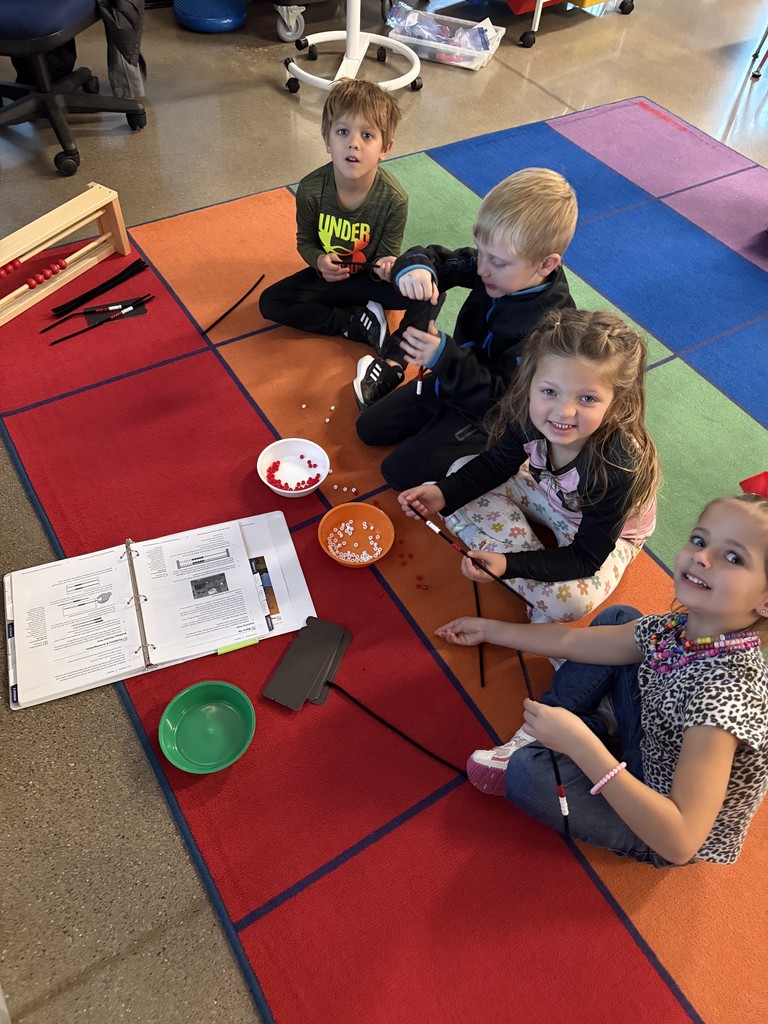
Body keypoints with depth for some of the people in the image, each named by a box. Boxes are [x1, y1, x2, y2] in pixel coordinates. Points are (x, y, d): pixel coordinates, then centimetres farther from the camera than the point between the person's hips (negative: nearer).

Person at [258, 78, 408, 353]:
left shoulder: (393, 198, -23)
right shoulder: (311, 189, -20)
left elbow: (388, 254, -11)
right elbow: (305, 241, -4)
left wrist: (386, 266, -37)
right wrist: (318, 260, -28)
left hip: (369, 277, -1)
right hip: (327, 274, 2)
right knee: (269, 303, -18)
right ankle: (359, 323, -15)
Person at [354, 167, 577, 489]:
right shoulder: (498, 266, -16)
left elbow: (502, 399, -34)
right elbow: (437, 258, -8)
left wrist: (444, 358, -44)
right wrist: (415, 267, -33)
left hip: (487, 414, -6)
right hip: (452, 381, 7)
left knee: (399, 471, -7)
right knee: (369, 428, 12)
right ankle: (391, 378, 39)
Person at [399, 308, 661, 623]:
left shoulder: (620, 467, -40)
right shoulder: (528, 416, -28)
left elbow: (585, 558, -31)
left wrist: (508, 565, -43)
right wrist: (443, 493, -22)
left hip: (606, 532, -5)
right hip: (548, 492, 6)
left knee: (569, 599, -33)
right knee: (462, 471, -8)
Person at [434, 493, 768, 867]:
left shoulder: (723, 689, -38)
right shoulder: (680, 628, -16)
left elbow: (679, 841, -41)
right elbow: (572, 640, -2)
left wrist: (581, 745, -44)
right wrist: (490, 630, 8)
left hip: (670, 839, -6)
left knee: (525, 772, -25)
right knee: (616, 618, 1)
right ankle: (544, 735, 4)